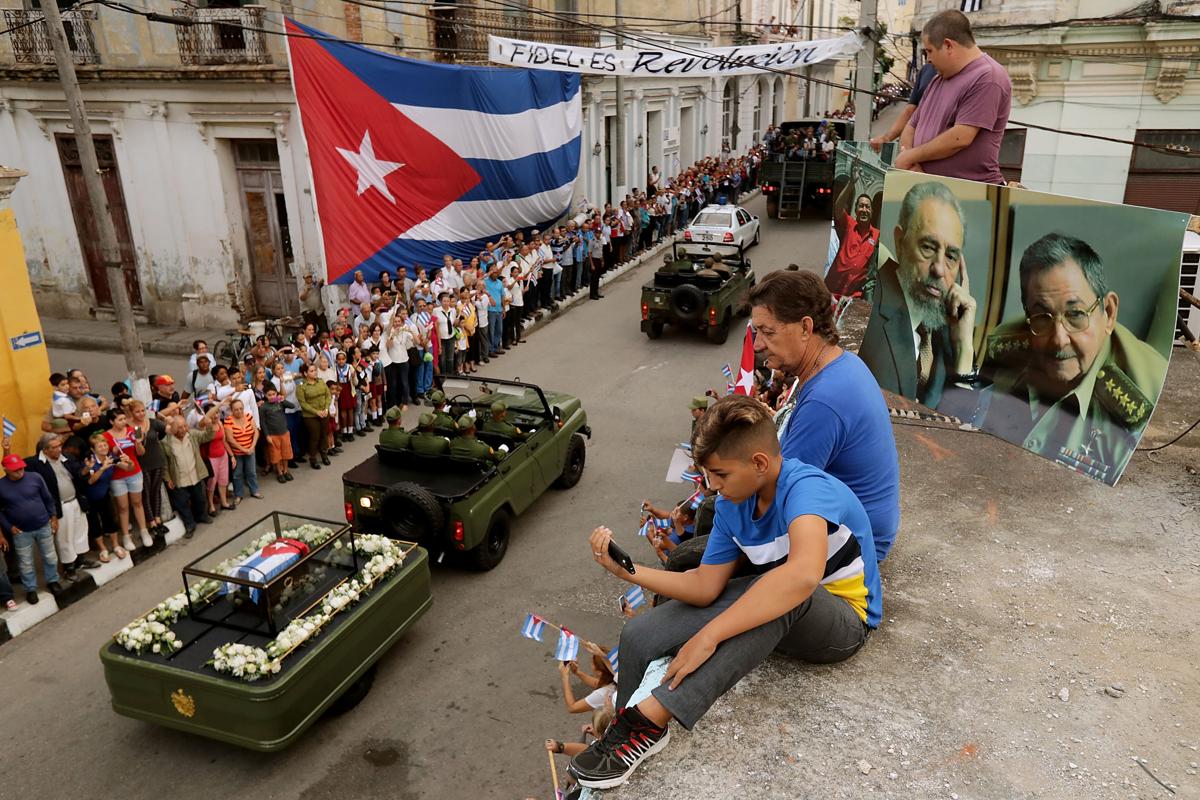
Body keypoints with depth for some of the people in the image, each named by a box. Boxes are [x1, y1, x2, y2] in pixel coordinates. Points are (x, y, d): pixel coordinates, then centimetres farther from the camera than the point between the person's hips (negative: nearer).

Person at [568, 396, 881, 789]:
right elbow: (705, 588, -6)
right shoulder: (732, 506, -7)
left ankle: (650, 718, -43)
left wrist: (708, 635, -47)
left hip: (842, 623, -6)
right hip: (773, 612, 6)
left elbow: (804, 574, -50)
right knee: (638, 637, -12)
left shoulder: (806, 488, -30)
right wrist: (625, 568, -18)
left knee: (780, 595, -43)